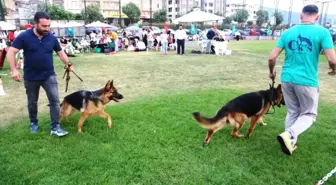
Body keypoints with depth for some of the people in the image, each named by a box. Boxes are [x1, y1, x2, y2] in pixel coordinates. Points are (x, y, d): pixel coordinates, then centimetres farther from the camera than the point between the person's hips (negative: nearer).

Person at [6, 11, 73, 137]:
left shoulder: (52, 38, -2)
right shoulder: (24, 36, -10)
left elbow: (61, 53, 8)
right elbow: (11, 52, -9)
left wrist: (68, 65, -8)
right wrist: (14, 70, -20)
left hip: (49, 75, 1)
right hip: (31, 77, -1)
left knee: (55, 100, -7)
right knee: (32, 103, 15)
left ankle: (55, 127, -2)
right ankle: (33, 123, 36)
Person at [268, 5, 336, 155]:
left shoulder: (288, 32, 4)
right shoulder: (322, 32, -5)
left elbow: (272, 57, 0)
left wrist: (271, 72, 17)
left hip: (287, 79, 4)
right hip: (307, 81, -3)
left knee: (292, 112, 19)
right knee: (309, 114, 14)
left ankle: (290, 143, 24)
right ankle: (289, 134, -9)